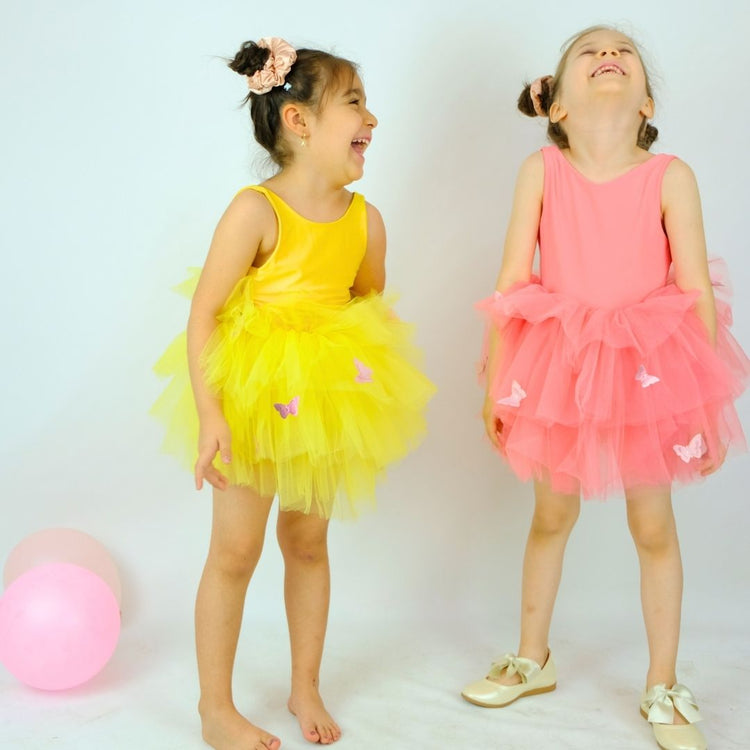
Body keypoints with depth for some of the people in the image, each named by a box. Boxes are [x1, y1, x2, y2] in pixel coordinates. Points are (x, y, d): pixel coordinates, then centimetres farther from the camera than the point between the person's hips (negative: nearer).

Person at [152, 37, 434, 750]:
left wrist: (375, 391, 11)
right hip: (250, 395, -5)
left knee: (307, 540, 15)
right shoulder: (256, 211, -20)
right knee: (235, 550, 2)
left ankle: (305, 688, 32)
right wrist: (209, 415, -26)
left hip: (328, 397, 5)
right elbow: (203, 314, -21)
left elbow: (372, 308, 11)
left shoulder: (365, 220, -4)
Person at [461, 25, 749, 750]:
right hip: (560, 363, 1)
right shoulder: (541, 170, -9)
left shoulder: (669, 176, -11)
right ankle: (533, 660, 38)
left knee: (653, 526, 10)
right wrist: (496, 384, -4)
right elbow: (512, 280, -6)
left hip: (648, 366, -1)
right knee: (552, 513, 17)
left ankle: (663, 689, 27)